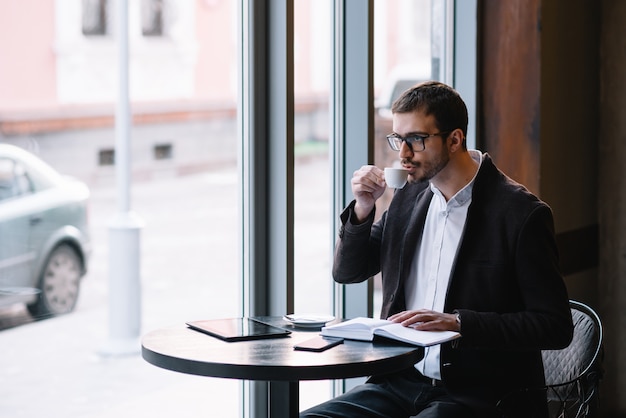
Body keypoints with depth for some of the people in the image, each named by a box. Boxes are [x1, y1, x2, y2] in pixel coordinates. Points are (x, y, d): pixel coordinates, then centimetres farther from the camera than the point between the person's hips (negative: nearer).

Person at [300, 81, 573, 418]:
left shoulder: (521, 213, -10)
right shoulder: (410, 197, 10)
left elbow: (555, 326, -12)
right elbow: (347, 272, 19)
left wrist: (457, 323, -20)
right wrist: (363, 208, 1)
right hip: (402, 383, 7)